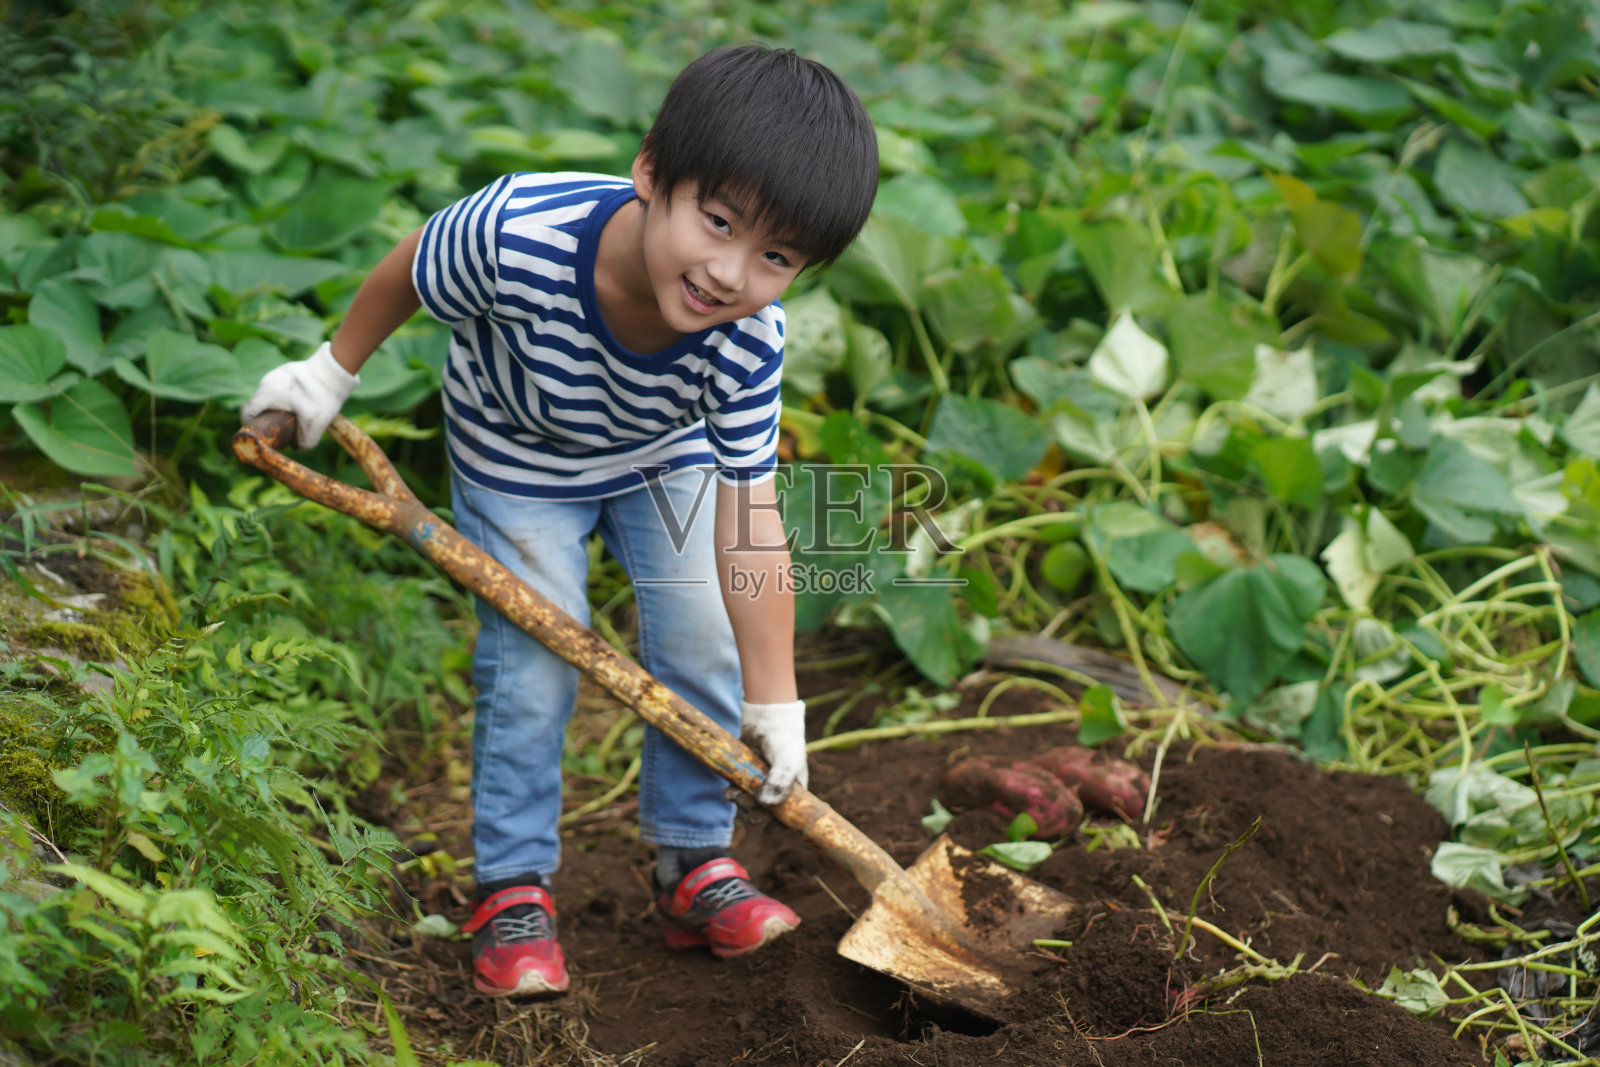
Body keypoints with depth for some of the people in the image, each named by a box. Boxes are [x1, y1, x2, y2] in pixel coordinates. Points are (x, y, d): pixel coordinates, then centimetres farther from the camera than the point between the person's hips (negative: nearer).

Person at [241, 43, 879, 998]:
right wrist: (332, 373, -3)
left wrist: (774, 705, -24)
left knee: (704, 647, -1)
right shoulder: (518, 234, -43)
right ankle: (513, 885, 9)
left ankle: (695, 862, 17)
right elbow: (409, 274, -19)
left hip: (663, 455, 2)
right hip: (519, 460, -2)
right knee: (532, 669, -8)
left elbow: (749, 521, -27)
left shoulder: (749, 341, -35)